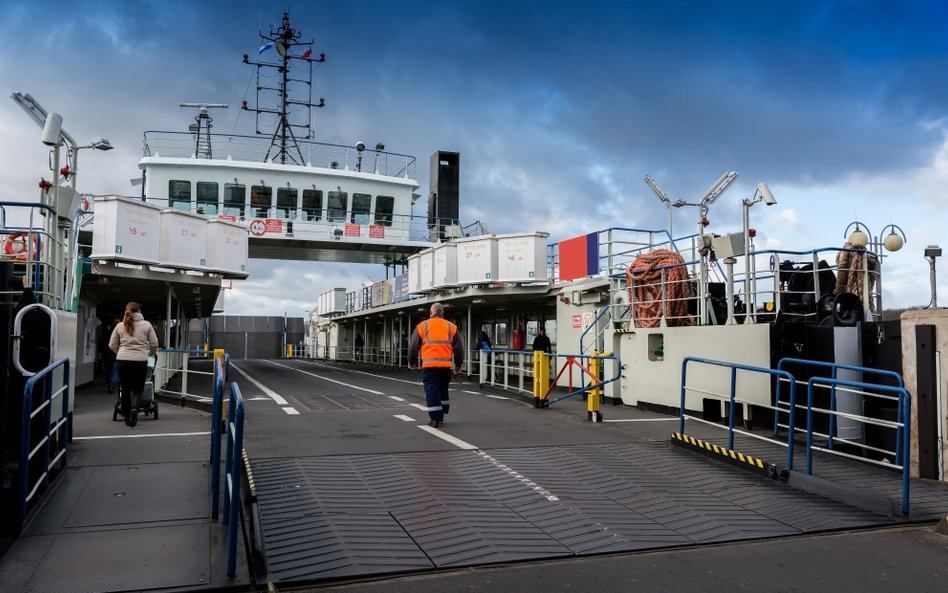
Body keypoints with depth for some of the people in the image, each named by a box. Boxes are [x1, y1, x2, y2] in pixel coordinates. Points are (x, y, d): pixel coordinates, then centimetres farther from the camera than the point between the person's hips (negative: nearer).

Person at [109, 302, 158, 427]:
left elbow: (112, 345, 9)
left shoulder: (120, 326, 6)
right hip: (140, 361, -1)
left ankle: (127, 416, 17)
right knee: (138, 388, 9)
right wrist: (150, 354, 23)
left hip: (123, 361, 2)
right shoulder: (146, 325, 2)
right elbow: (154, 344, 3)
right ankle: (134, 408, -17)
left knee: (126, 388, 12)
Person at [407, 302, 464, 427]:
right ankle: (441, 415, 24)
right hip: (446, 365, 3)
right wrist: (458, 364, 23)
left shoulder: (422, 326, 4)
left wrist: (412, 362, 22)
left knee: (432, 391, 2)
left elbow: (413, 346, 7)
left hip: (429, 365, -3)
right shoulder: (451, 327, 9)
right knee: (443, 389, 20)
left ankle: (435, 419, -1)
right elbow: (459, 348, 11)